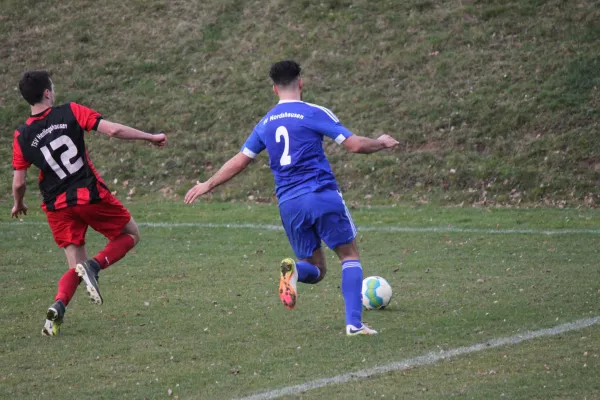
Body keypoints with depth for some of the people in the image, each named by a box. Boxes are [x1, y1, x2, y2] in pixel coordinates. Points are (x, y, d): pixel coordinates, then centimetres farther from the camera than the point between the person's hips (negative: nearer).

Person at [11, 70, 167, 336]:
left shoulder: (22, 136, 0)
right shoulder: (70, 113, -6)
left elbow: (18, 182, 2)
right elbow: (113, 130, -12)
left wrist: (18, 205, 24)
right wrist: (151, 137, 1)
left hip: (56, 205, 3)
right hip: (90, 194, -3)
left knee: (76, 267, 14)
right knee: (130, 235, 18)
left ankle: (58, 306, -17)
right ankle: (95, 266, -10)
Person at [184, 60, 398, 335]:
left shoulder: (265, 124, 13)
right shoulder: (313, 113, -2)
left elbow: (240, 161, 19)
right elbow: (354, 145, -6)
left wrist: (208, 184, 33)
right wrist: (381, 143, 14)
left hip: (288, 204, 4)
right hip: (322, 195, -4)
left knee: (315, 269, 15)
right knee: (350, 255, 10)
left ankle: (293, 270, -22)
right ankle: (354, 323, -4)